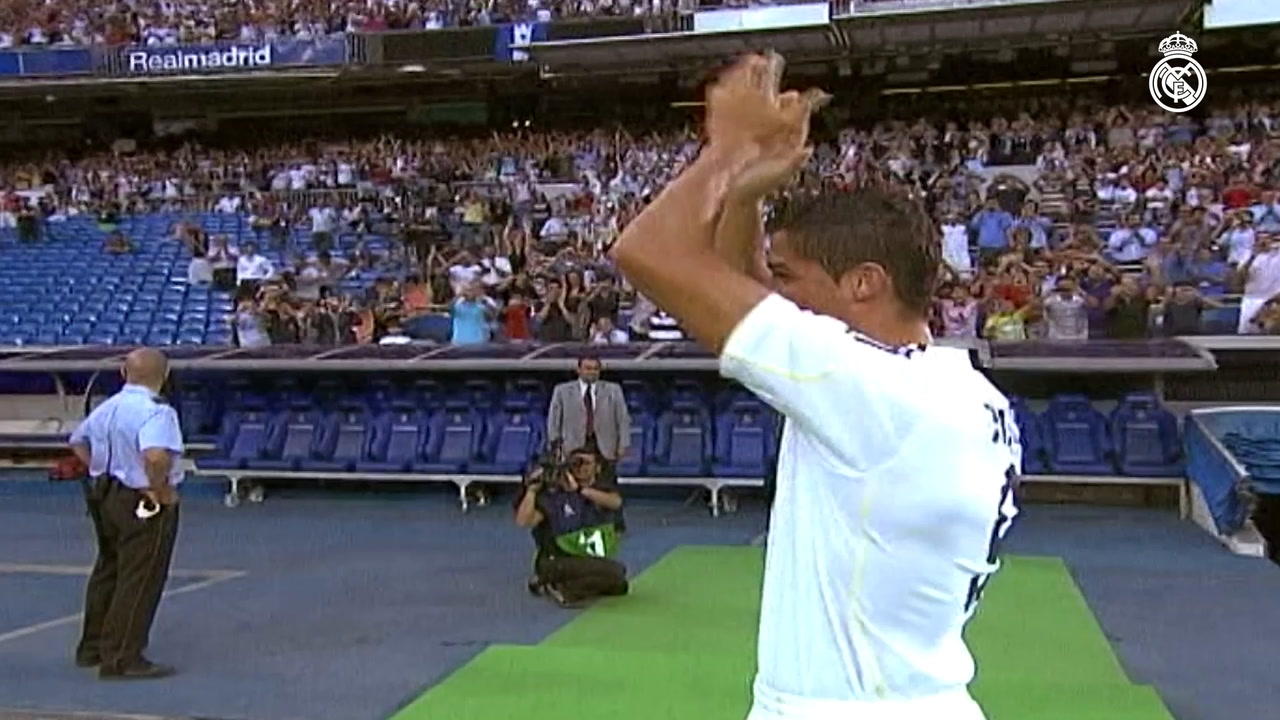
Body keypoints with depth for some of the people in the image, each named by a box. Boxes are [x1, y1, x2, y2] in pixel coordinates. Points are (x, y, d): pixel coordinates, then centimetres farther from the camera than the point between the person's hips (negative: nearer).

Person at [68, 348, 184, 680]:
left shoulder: (107, 408, 8)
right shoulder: (156, 412, -21)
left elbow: (78, 441, 24)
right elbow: (156, 456, -38)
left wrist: (101, 470, 17)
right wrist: (161, 489, -22)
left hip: (105, 496, 9)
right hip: (145, 506, -9)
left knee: (108, 572, 21)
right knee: (138, 582, -1)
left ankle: (93, 647, 34)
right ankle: (122, 659, 3)